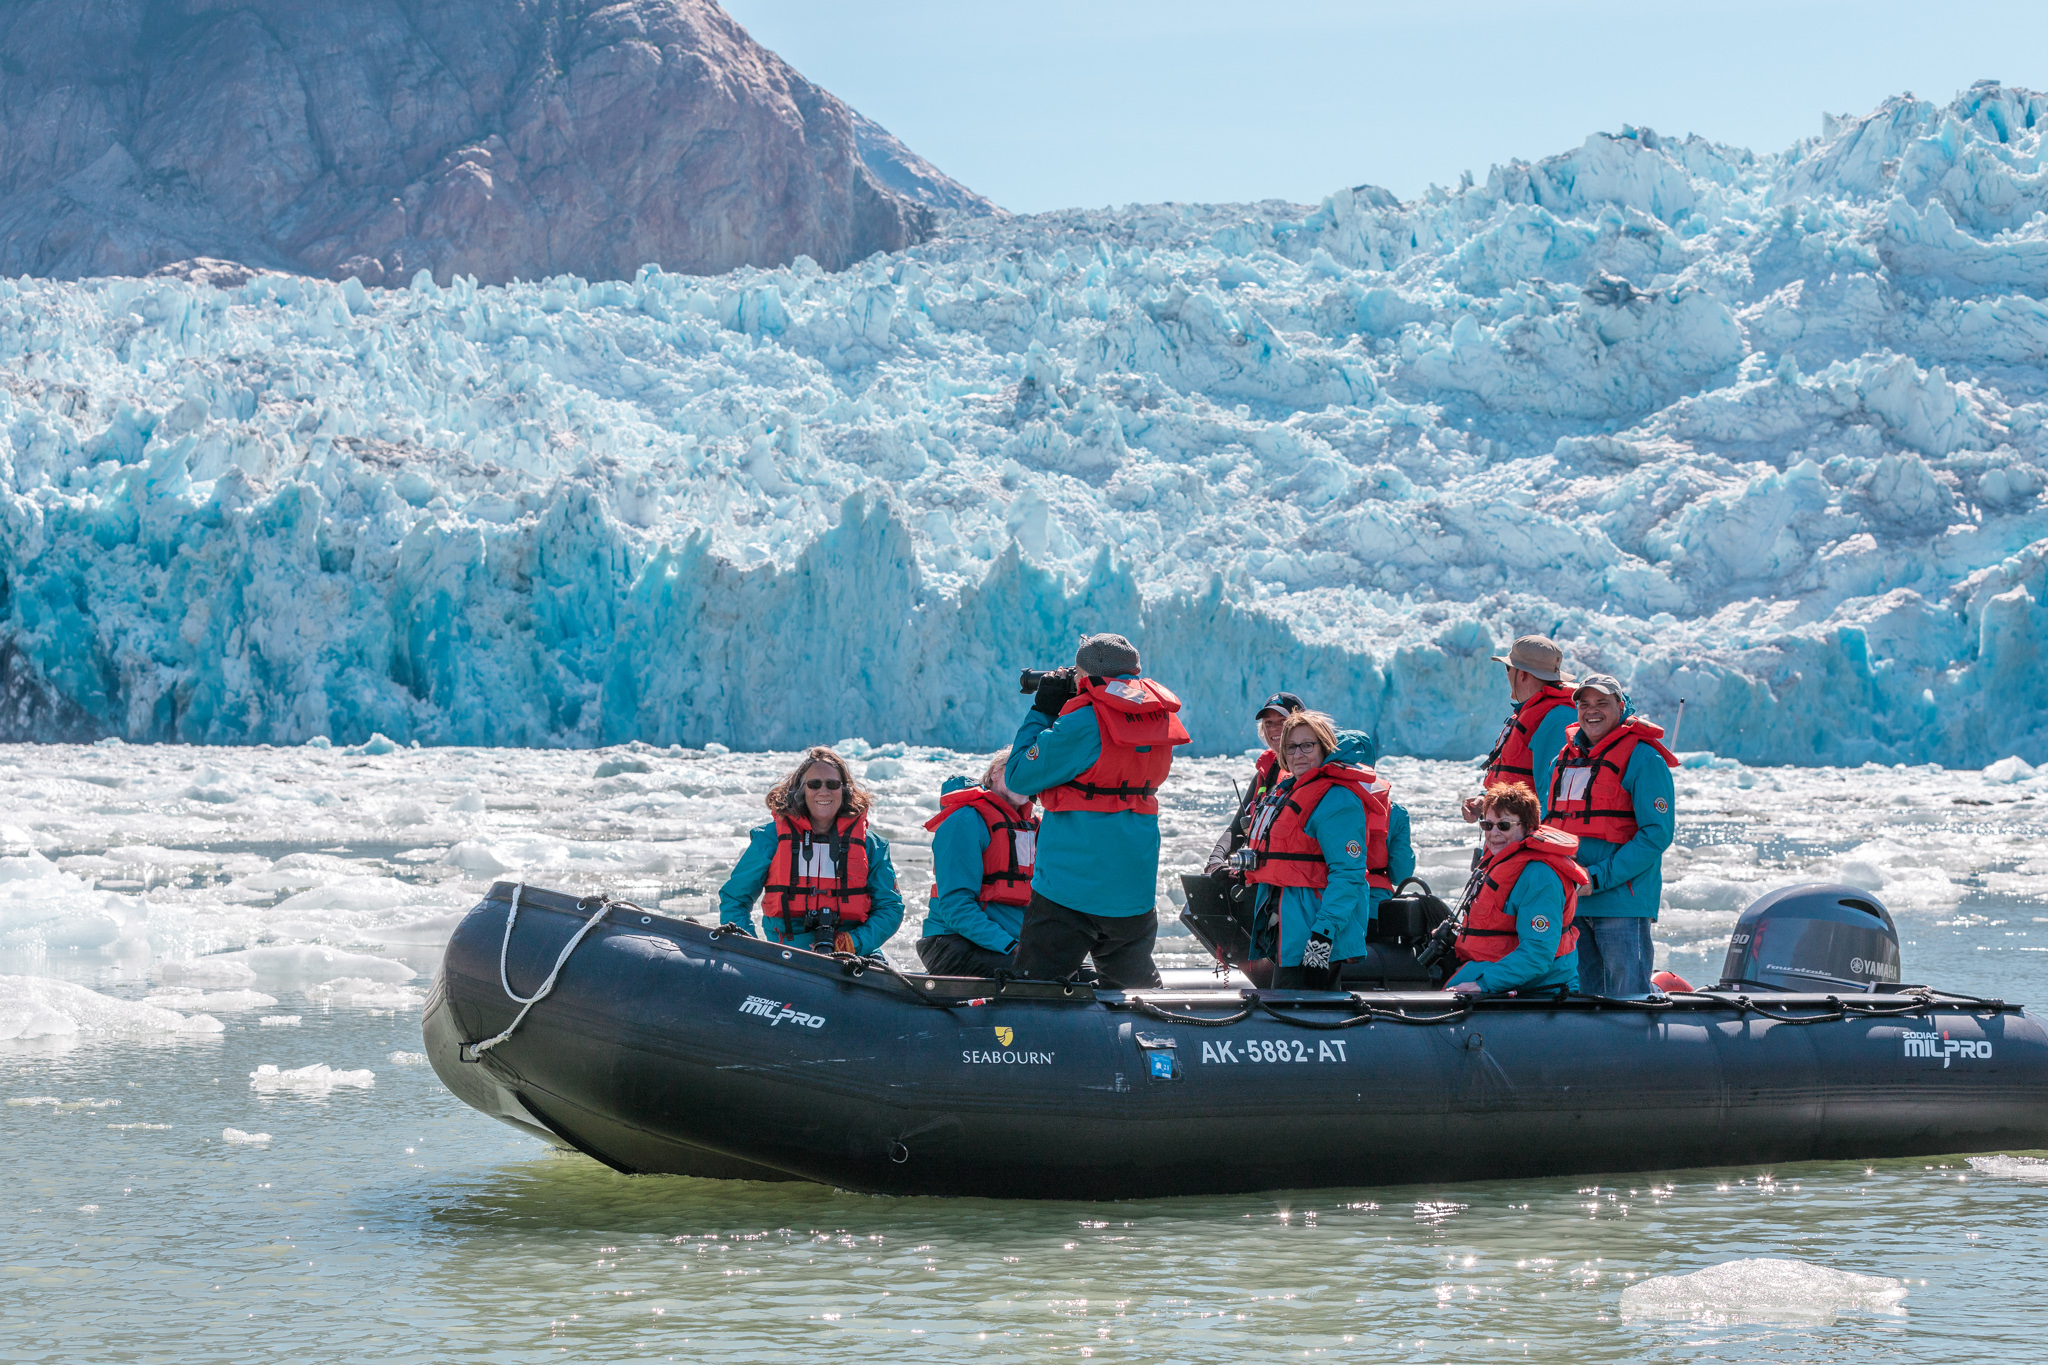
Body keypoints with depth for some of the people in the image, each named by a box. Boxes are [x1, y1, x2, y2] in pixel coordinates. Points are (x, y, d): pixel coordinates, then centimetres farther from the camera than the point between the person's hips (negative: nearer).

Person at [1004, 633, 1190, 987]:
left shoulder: (1084, 722, -17)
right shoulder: (1160, 718, 5)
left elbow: (1019, 777, -8)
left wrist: (1042, 711, 1)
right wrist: (1057, 713, 15)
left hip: (1071, 886, -7)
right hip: (1135, 888, 7)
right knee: (1135, 984, 21)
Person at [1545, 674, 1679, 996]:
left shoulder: (1642, 758, -7)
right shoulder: (1566, 757, 15)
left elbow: (1657, 834, -14)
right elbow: (1553, 823, 24)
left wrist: (1598, 878, -18)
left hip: (1623, 898, -7)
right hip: (1571, 901, 7)